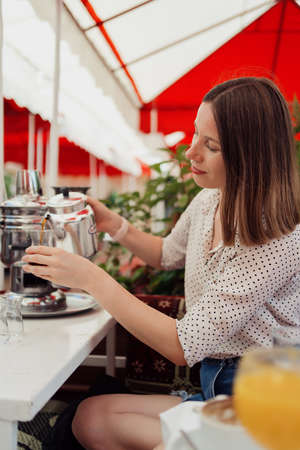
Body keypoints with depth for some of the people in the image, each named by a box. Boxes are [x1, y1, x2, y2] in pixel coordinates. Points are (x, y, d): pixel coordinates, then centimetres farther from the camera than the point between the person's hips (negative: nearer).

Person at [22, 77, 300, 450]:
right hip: (212, 385, 7)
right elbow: (167, 254, 22)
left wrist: (91, 277, -24)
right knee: (90, 417, -9)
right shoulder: (208, 202, 0)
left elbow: (183, 346, -26)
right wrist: (115, 225, 6)